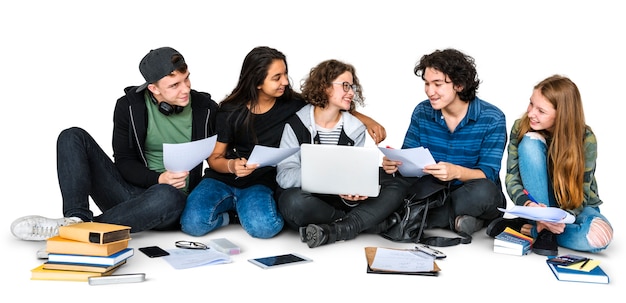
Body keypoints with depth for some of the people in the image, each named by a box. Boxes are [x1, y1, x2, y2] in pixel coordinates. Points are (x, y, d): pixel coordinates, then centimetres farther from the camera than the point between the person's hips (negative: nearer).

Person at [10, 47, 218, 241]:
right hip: (130, 191, 2)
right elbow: (124, 162, -2)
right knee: (73, 137, -11)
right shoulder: (129, 106, -2)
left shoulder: (206, 109, -2)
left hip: (175, 199, -2)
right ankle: (76, 219, -31)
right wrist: (158, 179, -20)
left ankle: (70, 229, -36)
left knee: (166, 196, -41)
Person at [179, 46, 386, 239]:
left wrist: (367, 120, -7)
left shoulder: (292, 105, -4)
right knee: (193, 223, -27)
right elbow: (214, 157, 0)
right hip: (222, 179, 0)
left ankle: (245, 209, 0)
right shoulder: (230, 111, -5)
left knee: (264, 227, -33)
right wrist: (231, 166, -23)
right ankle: (236, 213, 2)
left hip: (260, 184, 0)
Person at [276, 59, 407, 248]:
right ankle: (366, 221, -19)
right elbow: (284, 175, -18)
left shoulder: (355, 129, 6)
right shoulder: (296, 125, -5)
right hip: (308, 203, -3)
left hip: (342, 201, 4)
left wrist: (352, 195, -26)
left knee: (393, 190, -16)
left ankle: (333, 231, -32)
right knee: (294, 201, -37)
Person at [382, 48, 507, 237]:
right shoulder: (422, 112, 0)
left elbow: (487, 174, -18)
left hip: (471, 199, -3)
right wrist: (394, 163, -25)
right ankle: (457, 218, -19)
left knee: (483, 190, -37)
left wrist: (456, 172, -40)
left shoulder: (492, 119, -12)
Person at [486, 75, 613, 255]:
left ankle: (528, 229, -19)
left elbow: (581, 193, -15)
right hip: (540, 203, 1)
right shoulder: (521, 127, -16)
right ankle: (543, 229, -24)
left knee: (600, 235, -37)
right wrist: (528, 204, -36)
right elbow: (512, 178, -15)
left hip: (575, 207, 0)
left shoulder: (585, 139, -20)